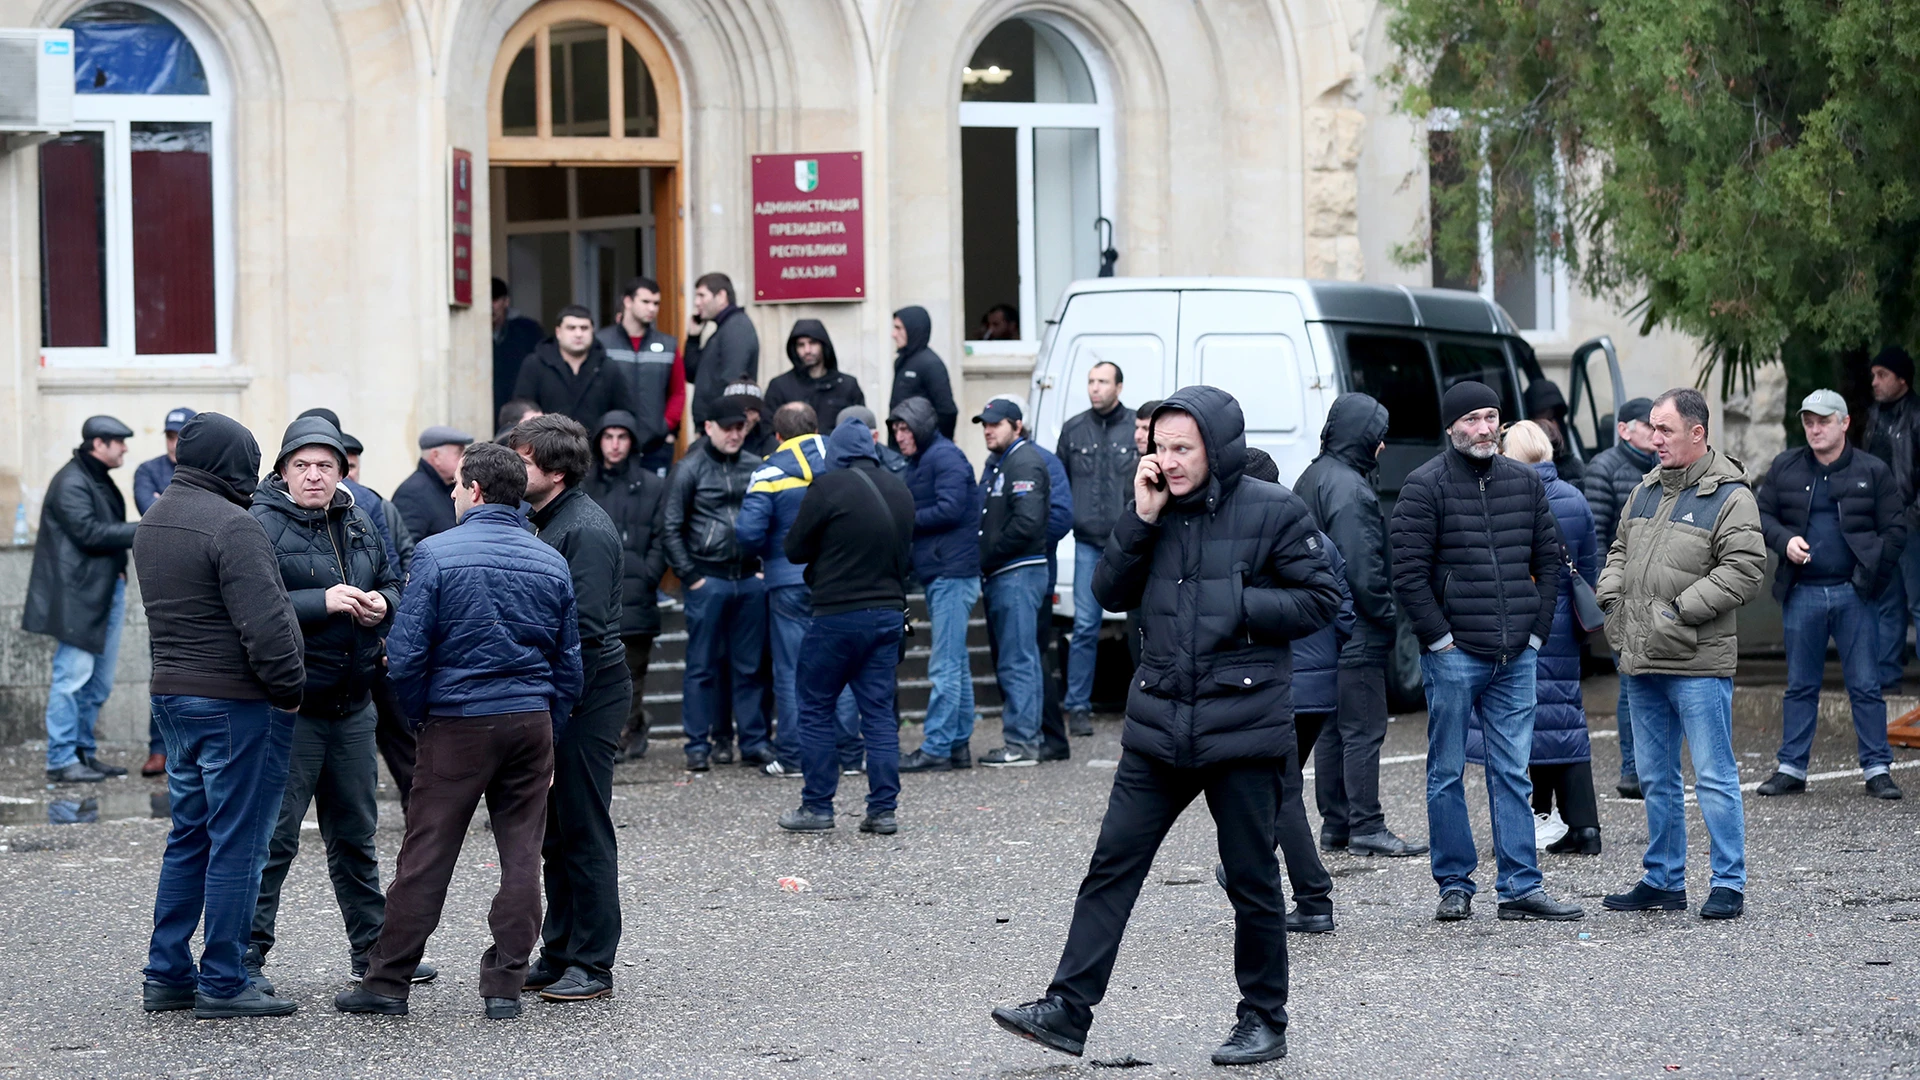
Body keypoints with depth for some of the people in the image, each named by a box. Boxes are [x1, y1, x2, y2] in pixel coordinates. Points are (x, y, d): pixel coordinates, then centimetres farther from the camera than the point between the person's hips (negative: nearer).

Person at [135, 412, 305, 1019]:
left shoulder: (153, 524, 14)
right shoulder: (230, 525, -17)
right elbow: (265, 622, -22)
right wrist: (289, 688, -10)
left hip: (173, 694, 9)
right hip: (236, 702, -9)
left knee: (189, 837, 16)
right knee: (236, 842, -3)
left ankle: (166, 975, 17)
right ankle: (222, 984, -1)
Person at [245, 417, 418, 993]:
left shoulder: (357, 524, 12)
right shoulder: (263, 525, -10)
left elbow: (394, 584, 22)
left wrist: (381, 603, -1)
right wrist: (323, 603, -25)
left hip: (353, 703, 7)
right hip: (289, 703, -7)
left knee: (355, 832, 17)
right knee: (274, 836, -6)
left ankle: (372, 948, 27)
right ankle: (247, 954, 0)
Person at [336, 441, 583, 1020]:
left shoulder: (437, 554, -9)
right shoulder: (551, 563, 6)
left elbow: (406, 654, -10)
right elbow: (569, 665, 10)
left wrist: (420, 715, 5)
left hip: (457, 724, -3)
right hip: (532, 722, 4)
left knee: (425, 857, 1)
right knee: (521, 854, 7)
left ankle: (387, 982, 7)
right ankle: (505, 984, 8)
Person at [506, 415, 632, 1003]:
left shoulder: (586, 530, -17)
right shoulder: (544, 520, 13)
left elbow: (586, 629, -22)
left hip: (588, 695, -9)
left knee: (584, 831, -3)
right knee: (555, 833, 13)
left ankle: (592, 965, 3)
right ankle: (560, 954, 21)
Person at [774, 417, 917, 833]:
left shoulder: (828, 487, -11)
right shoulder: (899, 490, 8)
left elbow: (795, 549, -3)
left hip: (839, 615, -6)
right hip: (889, 612, 6)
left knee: (816, 709, 6)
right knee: (879, 712, 8)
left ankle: (817, 807, 7)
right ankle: (883, 810, 5)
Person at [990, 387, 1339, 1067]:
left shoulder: (1274, 512, -6)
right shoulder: (1160, 511, 8)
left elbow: (1321, 600, -4)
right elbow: (1110, 594, 5)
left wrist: (1240, 607, -15)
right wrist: (1142, 519, -6)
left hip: (1244, 724, -5)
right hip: (1161, 725, 5)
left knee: (1251, 878, 5)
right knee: (1112, 865, 1)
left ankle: (1264, 1022, 18)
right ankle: (1068, 1011, 3)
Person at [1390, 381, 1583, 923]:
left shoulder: (1524, 482, 11)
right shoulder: (1425, 486, -5)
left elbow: (1548, 560, 16)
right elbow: (1409, 573, -8)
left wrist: (1536, 629, 7)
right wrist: (1438, 636, -11)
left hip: (1516, 655, 4)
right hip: (1453, 655, -4)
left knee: (1513, 773, 5)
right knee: (1447, 773, 3)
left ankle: (1520, 888, 7)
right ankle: (1455, 886, 11)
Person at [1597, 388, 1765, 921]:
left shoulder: (1730, 497, -8)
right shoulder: (1647, 491, 15)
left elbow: (1744, 571, -16)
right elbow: (1620, 550, 27)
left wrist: (1680, 610, -18)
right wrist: (1610, 597, 8)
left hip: (1699, 662, -8)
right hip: (1641, 659, 8)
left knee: (1714, 776, -4)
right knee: (1656, 777, 13)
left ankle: (1729, 883, 1)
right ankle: (1664, 881, 22)